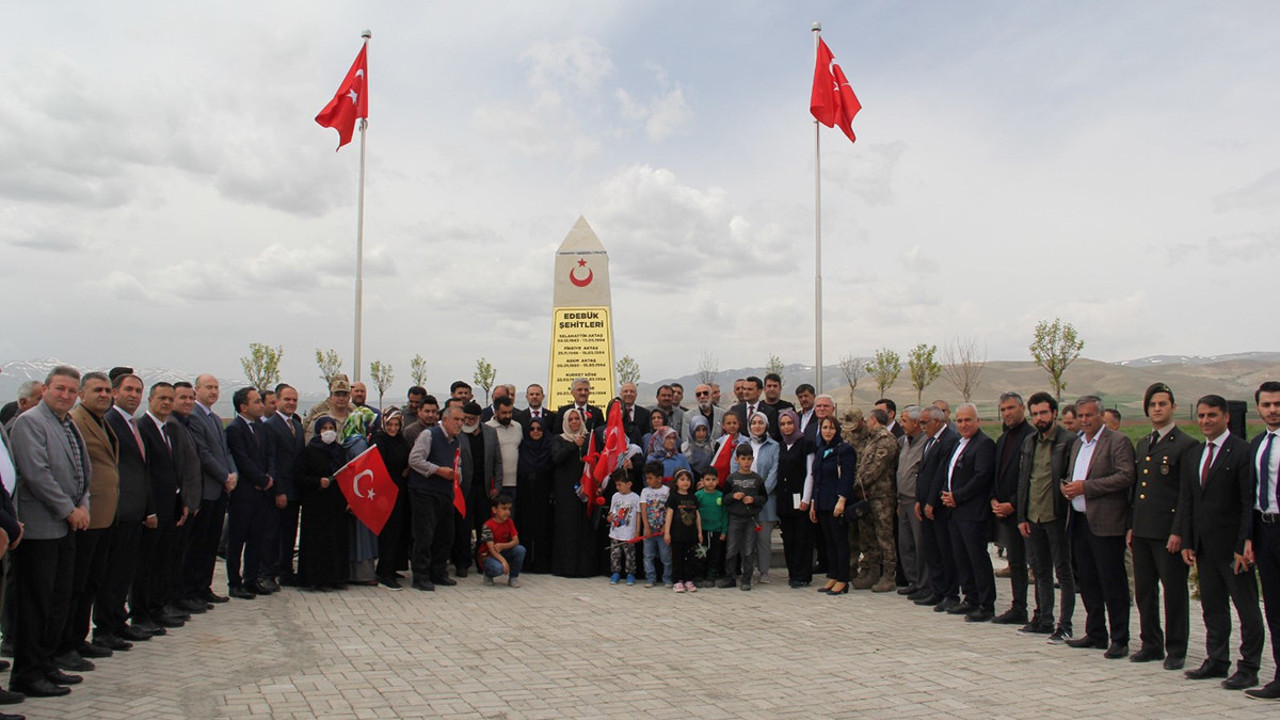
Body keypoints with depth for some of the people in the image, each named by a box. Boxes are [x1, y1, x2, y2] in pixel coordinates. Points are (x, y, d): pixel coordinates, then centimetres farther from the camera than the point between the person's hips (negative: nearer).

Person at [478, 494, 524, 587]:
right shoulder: (487, 525, -20)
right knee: (499, 568, -37)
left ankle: (513, 577, -2)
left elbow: (516, 541, -10)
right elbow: (491, 548, -26)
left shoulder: (509, 522, -3)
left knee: (521, 549, -22)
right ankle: (488, 574, 1)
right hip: (488, 555, -5)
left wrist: (502, 546, -30)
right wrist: (503, 561, -39)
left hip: (503, 552, 5)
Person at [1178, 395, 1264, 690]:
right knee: (1212, 607, 13)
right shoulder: (1193, 455, 13)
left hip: (1232, 544, -7)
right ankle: (1217, 660, 22)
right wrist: (1187, 542, 8)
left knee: (1247, 608, 3)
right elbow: (1186, 501, 14)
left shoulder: (1242, 451, -9)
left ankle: (1248, 668, 11)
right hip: (1204, 545, 7)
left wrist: (1245, 544, -17)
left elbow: (1250, 502, -13)